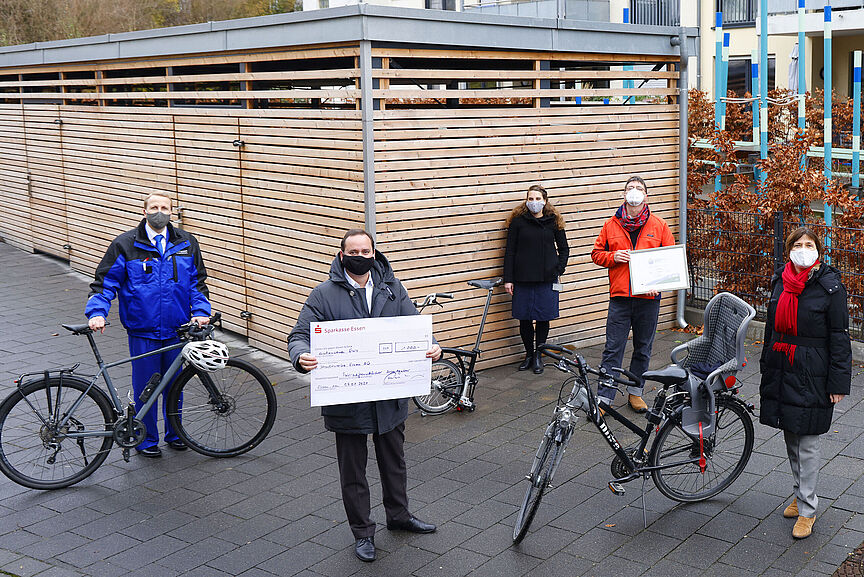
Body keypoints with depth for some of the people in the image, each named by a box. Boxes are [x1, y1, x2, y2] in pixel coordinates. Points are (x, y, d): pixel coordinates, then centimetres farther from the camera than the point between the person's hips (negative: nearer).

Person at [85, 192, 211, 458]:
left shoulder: (186, 244, 4)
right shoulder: (125, 244, -4)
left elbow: (197, 282, 12)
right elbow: (105, 282, -3)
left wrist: (200, 312, -2)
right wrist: (97, 313, -17)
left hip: (177, 330, 3)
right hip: (142, 332, -3)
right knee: (145, 387, 6)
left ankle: (174, 434, 31)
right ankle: (146, 440, 22)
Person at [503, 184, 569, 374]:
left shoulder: (553, 222, 5)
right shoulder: (518, 221, 2)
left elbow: (564, 249, 15)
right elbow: (510, 251, 3)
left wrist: (559, 271, 3)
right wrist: (508, 279, -2)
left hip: (547, 279, 1)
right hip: (523, 278, 0)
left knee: (543, 318, 4)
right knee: (524, 319, 3)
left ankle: (538, 355, 21)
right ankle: (529, 353, 21)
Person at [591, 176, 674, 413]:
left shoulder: (659, 225, 4)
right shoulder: (611, 225, 6)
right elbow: (597, 253, 12)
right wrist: (613, 257, -9)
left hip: (649, 297, 1)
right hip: (620, 296, -1)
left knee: (643, 349, 11)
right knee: (613, 349, -2)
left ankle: (635, 393, 26)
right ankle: (604, 398, 2)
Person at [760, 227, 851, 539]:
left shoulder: (830, 286, -10)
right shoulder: (780, 281, 6)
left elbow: (840, 337, -8)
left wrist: (838, 382, -11)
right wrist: (766, 367, 19)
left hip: (812, 374, -6)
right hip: (781, 369, 6)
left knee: (807, 442, -1)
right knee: (790, 437, 15)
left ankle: (807, 510, 9)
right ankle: (799, 493, 32)